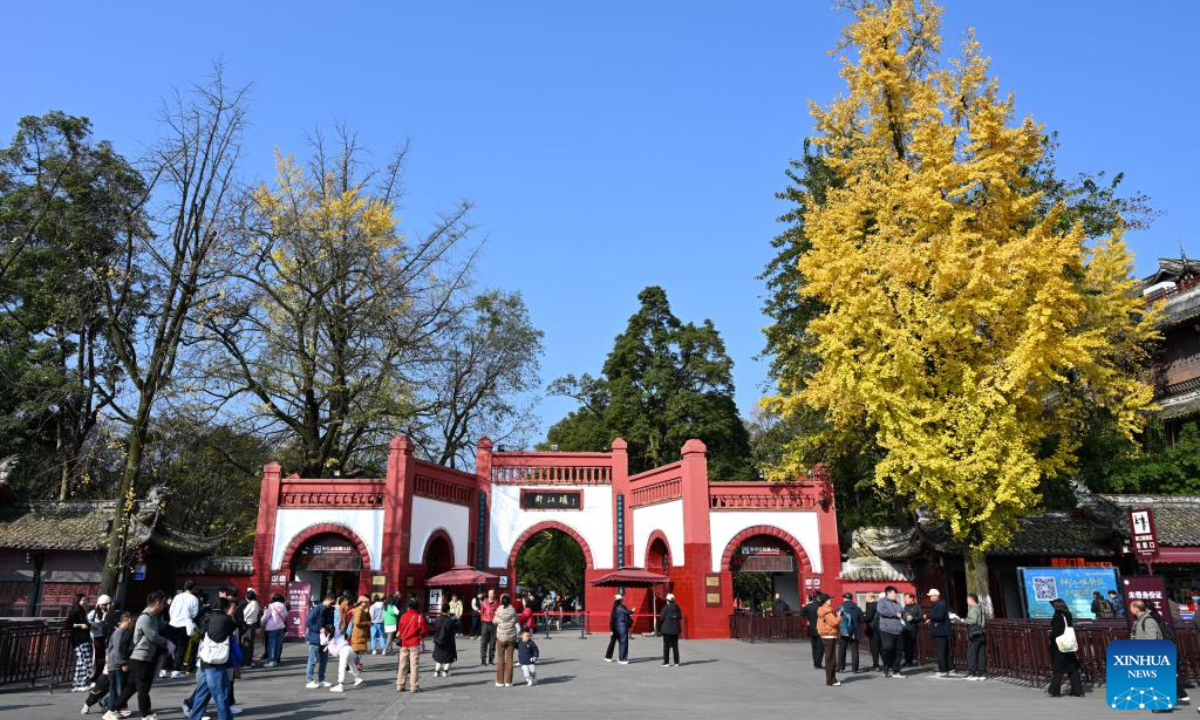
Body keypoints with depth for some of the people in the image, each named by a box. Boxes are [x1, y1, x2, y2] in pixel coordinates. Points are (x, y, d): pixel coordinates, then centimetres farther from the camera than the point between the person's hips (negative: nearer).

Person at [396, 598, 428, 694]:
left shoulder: (403, 616, 1)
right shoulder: (419, 617, -10)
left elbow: (399, 630, 7)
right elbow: (425, 631, -7)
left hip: (404, 644, 4)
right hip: (415, 644, -4)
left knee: (402, 665, 10)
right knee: (414, 665, 0)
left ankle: (399, 686, 14)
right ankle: (414, 686, 0)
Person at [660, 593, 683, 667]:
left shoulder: (666, 608, -12)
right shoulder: (677, 607, 3)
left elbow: (662, 618, -11)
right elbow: (680, 618, 7)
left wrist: (659, 629, 2)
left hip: (666, 630, -4)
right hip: (675, 630, 4)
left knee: (666, 646, 3)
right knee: (675, 646, 10)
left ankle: (666, 662, 3)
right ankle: (676, 662, 10)